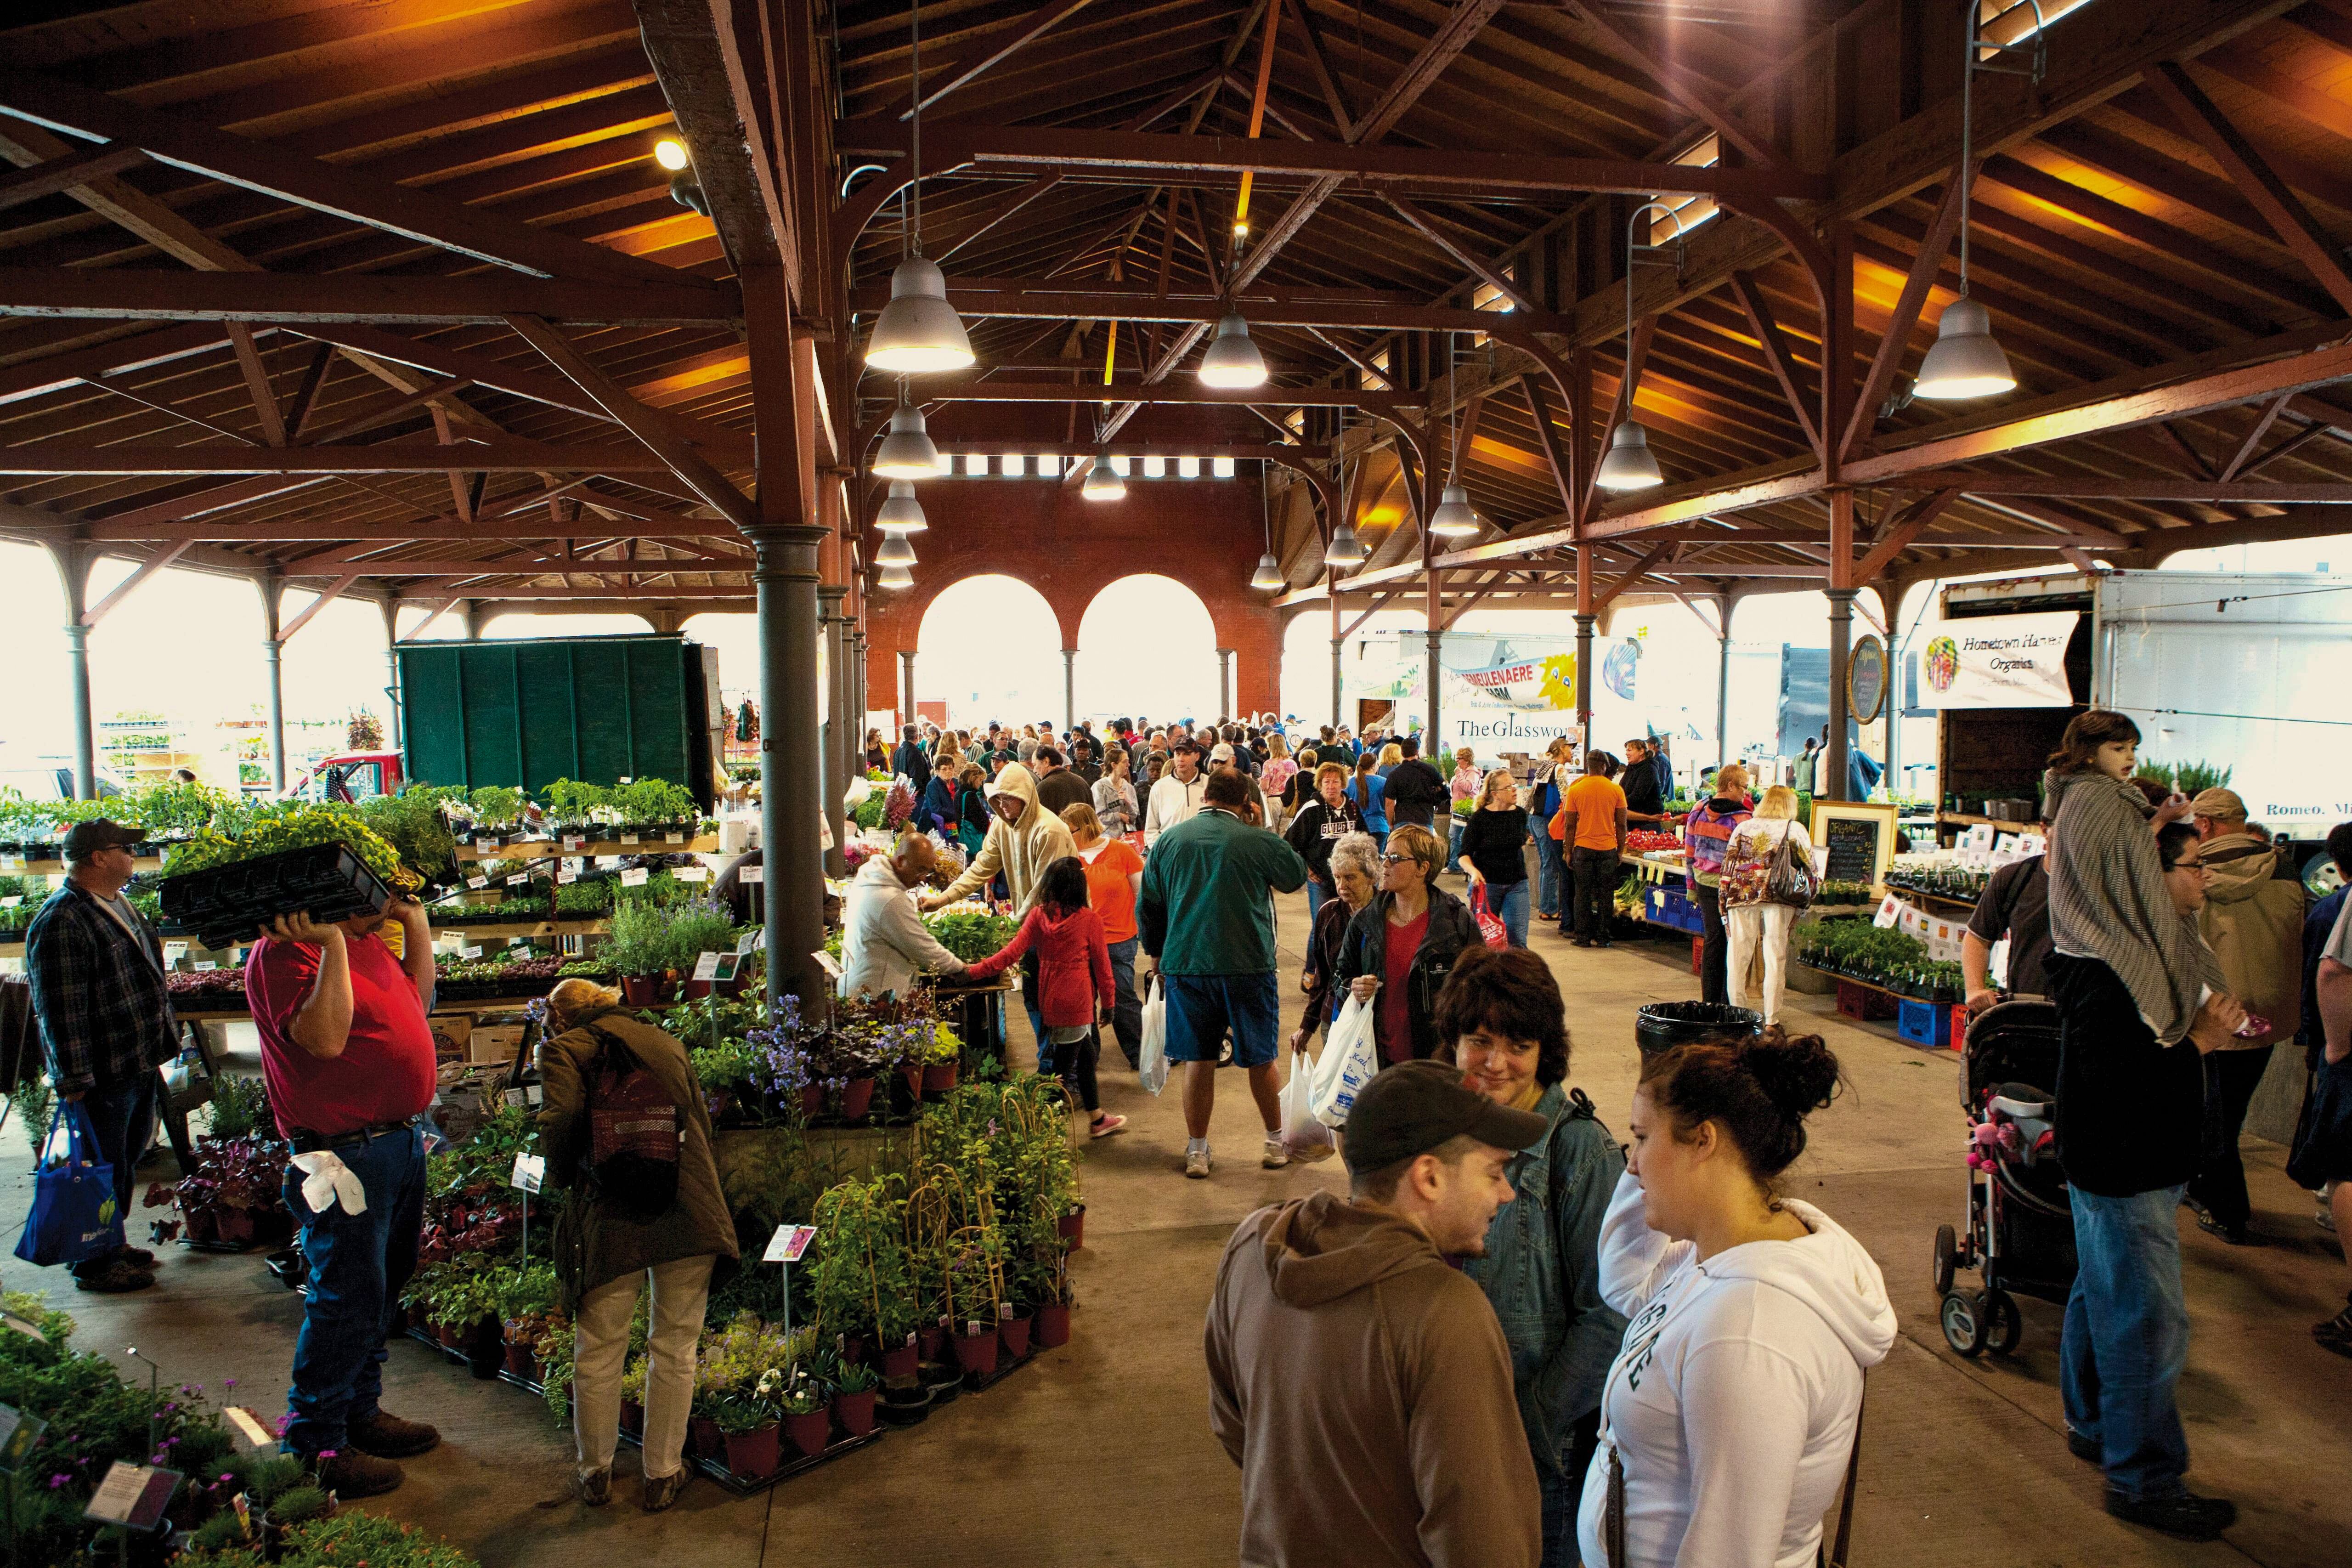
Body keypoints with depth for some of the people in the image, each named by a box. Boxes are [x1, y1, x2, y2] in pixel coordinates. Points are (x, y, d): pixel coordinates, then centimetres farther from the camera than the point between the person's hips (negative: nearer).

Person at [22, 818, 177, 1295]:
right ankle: (95, 1267, 19)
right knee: (105, 1169, 4)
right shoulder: (62, 922, -22)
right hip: (103, 1076, -9)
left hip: (140, 1064, 9)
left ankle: (112, 1245, 37)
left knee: (127, 1161, 21)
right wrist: (75, 1084, -24)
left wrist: (162, 1038, 24)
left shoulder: (117, 905, 10)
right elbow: (61, 1012, -24)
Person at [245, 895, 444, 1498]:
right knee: (347, 1300, -1)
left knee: (382, 1290, 20)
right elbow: (325, 1038, -28)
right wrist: (330, 947, -30)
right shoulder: (284, 950, -17)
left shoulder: (366, 940, 10)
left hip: (403, 1140, 10)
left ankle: (361, 1412, 35)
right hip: (344, 1155, -10)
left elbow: (415, 1004, 20)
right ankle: (313, 1445, 13)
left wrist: (418, 929, 11)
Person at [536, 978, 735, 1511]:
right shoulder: (667, 1043, 19)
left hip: (612, 1217, -3)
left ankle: (595, 1474, 29)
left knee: (599, 1351, 14)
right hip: (690, 1213, 3)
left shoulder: (563, 1048, 5)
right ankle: (663, 1475, 24)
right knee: (674, 1349, 13)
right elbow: (701, 1123, 16)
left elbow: (561, 1116, -13)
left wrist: (562, 1178, 4)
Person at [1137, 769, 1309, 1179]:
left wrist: (1157, 953, 25)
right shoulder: (1259, 841, -7)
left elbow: (1147, 907, 10)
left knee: (1198, 1060, 10)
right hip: (1248, 964, -2)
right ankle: (1277, 1143, 25)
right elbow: (1297, 877, 12)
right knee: (1260, 1059, 13)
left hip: (1184, 965, 2)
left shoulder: (1169, 840, 2)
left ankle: (1197, 1151, 16)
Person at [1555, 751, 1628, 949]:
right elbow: (1621, 825, 2)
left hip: (1583, 848, 0)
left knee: (1582, 894, 7)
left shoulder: (1575, 790, -2)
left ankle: (1583, 937, 6)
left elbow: (1570, 825, 0)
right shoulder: (1616, 790, -1)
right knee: (1605, 895, 7)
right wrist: (1621, 850, 12)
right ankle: (1602, 937, 9)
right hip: (1608, 849, 0)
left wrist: (1569, 852, 8)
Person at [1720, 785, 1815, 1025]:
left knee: (1738, 959, 9)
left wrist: (1725, 910, 14)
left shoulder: (1743, 828, 16)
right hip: (1779, 898, -1)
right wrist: (1800, 908, 14)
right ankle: (1771, 1021, 6)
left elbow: (1727, 868, 11)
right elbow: (1810, 870, 8)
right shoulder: (1795, 829, 12)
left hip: (1741, 896, 1)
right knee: (1775, 960, 5)